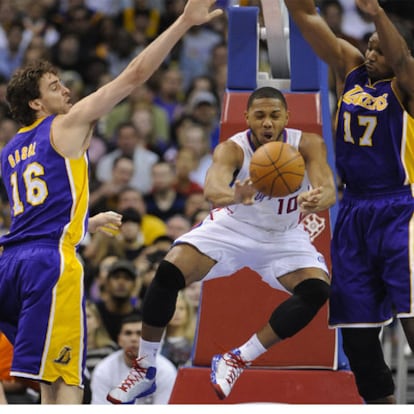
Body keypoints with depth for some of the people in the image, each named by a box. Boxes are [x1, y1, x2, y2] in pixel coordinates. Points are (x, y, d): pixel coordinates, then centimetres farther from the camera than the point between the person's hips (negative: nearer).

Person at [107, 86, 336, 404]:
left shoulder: (308, 145, -23)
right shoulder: (232, 149, -28)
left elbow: (328, 190, -38)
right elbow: (213, 188, -49)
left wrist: (318, 200, -64)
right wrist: (234, 196, -73)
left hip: (284, 235, 1)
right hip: (233, 227, -1)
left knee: (317, 291, -24)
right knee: (168, 273, -21)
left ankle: (237, 360, -13)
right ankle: (145, 370, -4)